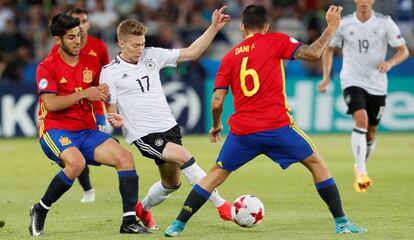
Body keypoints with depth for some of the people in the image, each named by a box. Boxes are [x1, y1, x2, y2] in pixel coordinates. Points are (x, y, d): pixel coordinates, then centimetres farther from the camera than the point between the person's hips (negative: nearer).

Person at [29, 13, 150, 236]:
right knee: (76, 162, -35)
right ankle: (40, 210, -14)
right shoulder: (47, 67, -6)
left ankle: (129, 221, -14)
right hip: (55, 130, -5)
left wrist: (104, 93, 2)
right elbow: (50, 103, -18)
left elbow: (101, 91, 26)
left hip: (87, 130, 5)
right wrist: (84, 94, -20)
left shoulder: (91, 62, 10)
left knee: (124, 157, -16)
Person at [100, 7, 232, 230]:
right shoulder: (110, 73, -7)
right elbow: (110, 111, -2)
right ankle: (221, 206, -20)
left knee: (172, 182, 15)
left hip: (168, 126, 6)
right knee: (184, 156, -25)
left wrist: (214, 28, -5)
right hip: (143, 134, -6)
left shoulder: (152, 56, 3)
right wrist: (115, 120, -26)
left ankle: (142, 209, 43)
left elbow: (191, 52, 4)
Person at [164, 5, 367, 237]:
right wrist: (332, 27, 4)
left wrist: (216, 126, 25)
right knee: (316, 163, 14)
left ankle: (178, 224, 11)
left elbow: (217, 102, 7)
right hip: (277, 126, -3)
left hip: (242, 131, 3)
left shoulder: (229, 57, 11)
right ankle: (341, 222, 10)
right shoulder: (276, 41, 2)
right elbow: (313, 53, -8)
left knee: (217, 174, 17)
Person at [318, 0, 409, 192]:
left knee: (371, 131, 10)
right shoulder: (344, 24, -2)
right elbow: (329, 49, 13)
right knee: (361, 119, -25)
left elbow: (404, 51, 0)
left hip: (377, 85, 2)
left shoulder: (385, 23, -4)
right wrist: (326, 77, 3)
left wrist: (390, 63, -21)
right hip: (352, 82, -2)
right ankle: (361, 174, -30)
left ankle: (360, 167, 37)